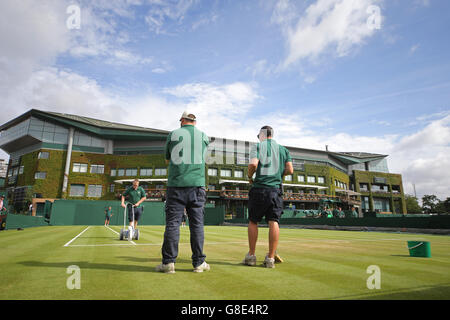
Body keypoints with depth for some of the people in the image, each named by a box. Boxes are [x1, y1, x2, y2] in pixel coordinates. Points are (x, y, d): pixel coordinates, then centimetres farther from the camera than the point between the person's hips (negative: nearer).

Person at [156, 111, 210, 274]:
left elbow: (167, 160, 17)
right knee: (197, 224, 4)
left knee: (172, 223, 2)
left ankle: (168, 262, 4)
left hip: (176, 184, -1)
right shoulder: (204, 136, 11)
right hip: (197, 184, 1)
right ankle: (199, 263, 8)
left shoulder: (173, 134, 8)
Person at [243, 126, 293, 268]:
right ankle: (271, 258, 2)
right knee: (273, 222, 1)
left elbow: (253, 164, -13)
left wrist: (249, 176, 4)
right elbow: (290, 170, 7)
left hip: (258, 188, -2)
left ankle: (251, 255, 13)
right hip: (276, 189, 3)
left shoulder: (257, 146, 3)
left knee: (253, 221, 8)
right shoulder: (283, 149, 15)